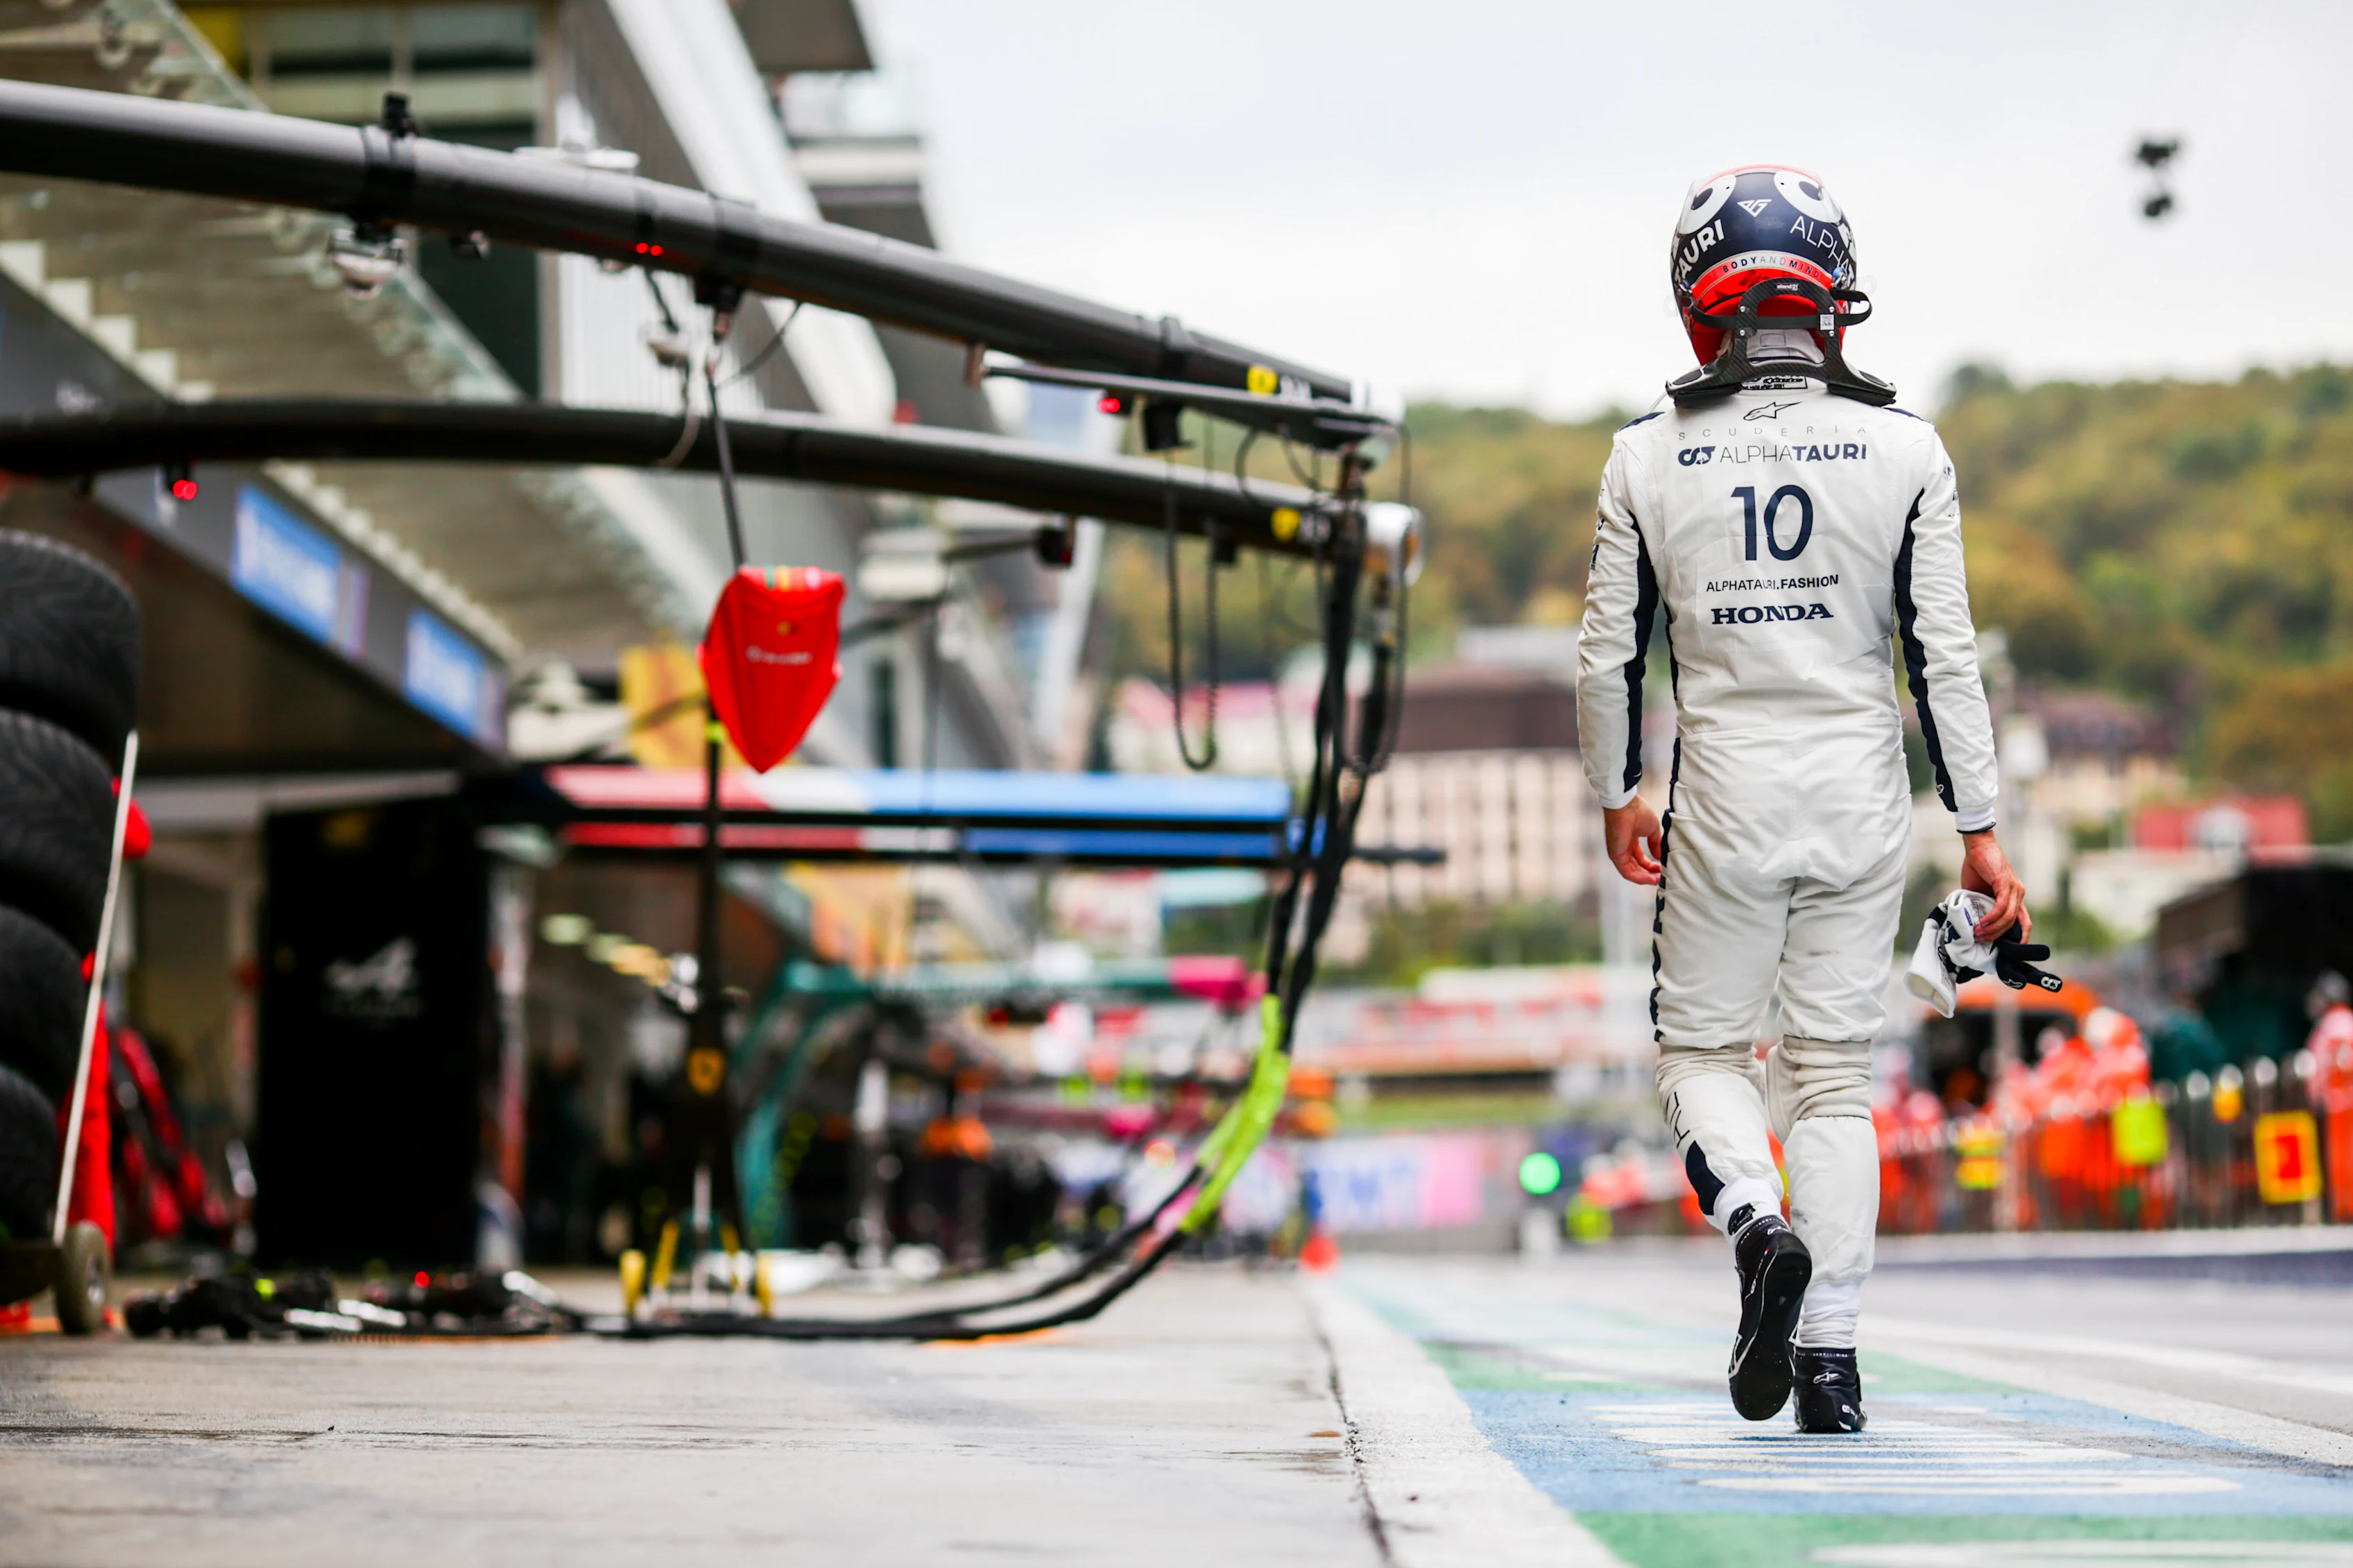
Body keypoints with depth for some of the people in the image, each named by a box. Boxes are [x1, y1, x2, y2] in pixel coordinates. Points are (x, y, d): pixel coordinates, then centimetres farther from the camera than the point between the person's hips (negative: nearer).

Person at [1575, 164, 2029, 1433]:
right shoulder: (1902, 449, -3)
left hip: (1724, 794, -1)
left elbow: (1609, 653, 2)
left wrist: (1615, 797, 17)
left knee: (1703, 1052, 13)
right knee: (1835, 1069, 9)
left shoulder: (1650, 456, -2)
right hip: (1861, 795, 1)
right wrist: (1979, 831, 2)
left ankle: (1760, 1227, -17)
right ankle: (1830, 1360, 6)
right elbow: (1943, 654, -3)